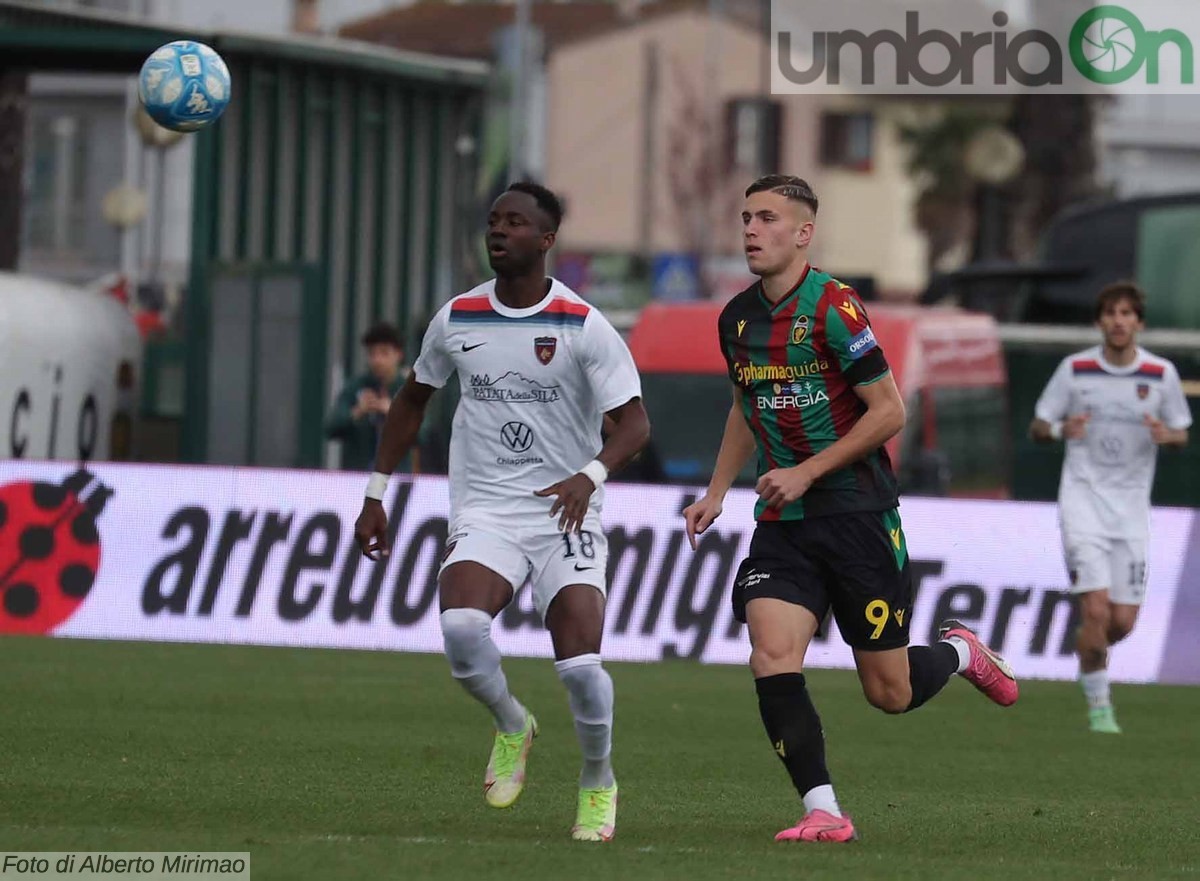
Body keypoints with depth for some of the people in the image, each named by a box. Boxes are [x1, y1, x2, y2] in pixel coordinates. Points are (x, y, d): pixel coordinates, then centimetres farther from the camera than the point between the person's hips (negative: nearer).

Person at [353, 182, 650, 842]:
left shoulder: (583, 327, -7)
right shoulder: (457, 319, 5)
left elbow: (634, 423, -10)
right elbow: (412, 399, 21)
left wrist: (591, 475, -30)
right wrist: (376, 495, 18)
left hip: (565, 518, -2)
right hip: (484, 514, 2)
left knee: (581, 667, -15)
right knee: (460, 628, -27)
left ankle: (598, 782, 15)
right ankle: (511, 726, 5)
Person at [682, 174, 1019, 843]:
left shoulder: (834, 309, -14)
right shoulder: (737, 320, 8)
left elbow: (889, 412, -14)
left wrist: (806, 472, -16)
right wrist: (717, 492, 18)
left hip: (858, 513, -5)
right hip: (782, 523, 5)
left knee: (890, 692, 2)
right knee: (772, 660, -17)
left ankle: (962, 653, 35)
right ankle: (824, 813, -14)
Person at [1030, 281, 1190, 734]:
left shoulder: (1162, 373, -1)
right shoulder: (1075, 369, -3)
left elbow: (1181, 434, 10)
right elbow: (1038, 426, 5)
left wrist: (1167, 435, -14)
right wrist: (1061, 429, -18)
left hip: (1131, 505, 2)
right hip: (1083, 497, -2)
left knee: (1122, 621, -1)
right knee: (1096, 609, -15)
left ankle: (1088, 654, 33)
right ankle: (1099, 705, 2)